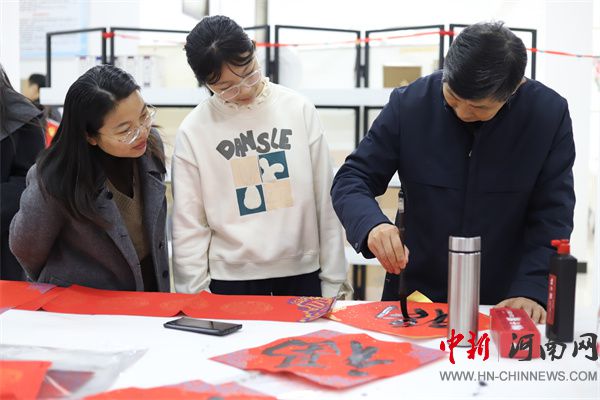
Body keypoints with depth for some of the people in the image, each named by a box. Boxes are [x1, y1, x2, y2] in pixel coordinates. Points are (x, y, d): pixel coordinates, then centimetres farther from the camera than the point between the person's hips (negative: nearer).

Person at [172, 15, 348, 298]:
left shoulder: (299, 109, -3)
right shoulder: (194, 130, -6)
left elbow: (325, 201, 0)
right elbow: (189, 225, -2)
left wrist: (332, 279, 1)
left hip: (301, 273, 1)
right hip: (231, 279, -1)